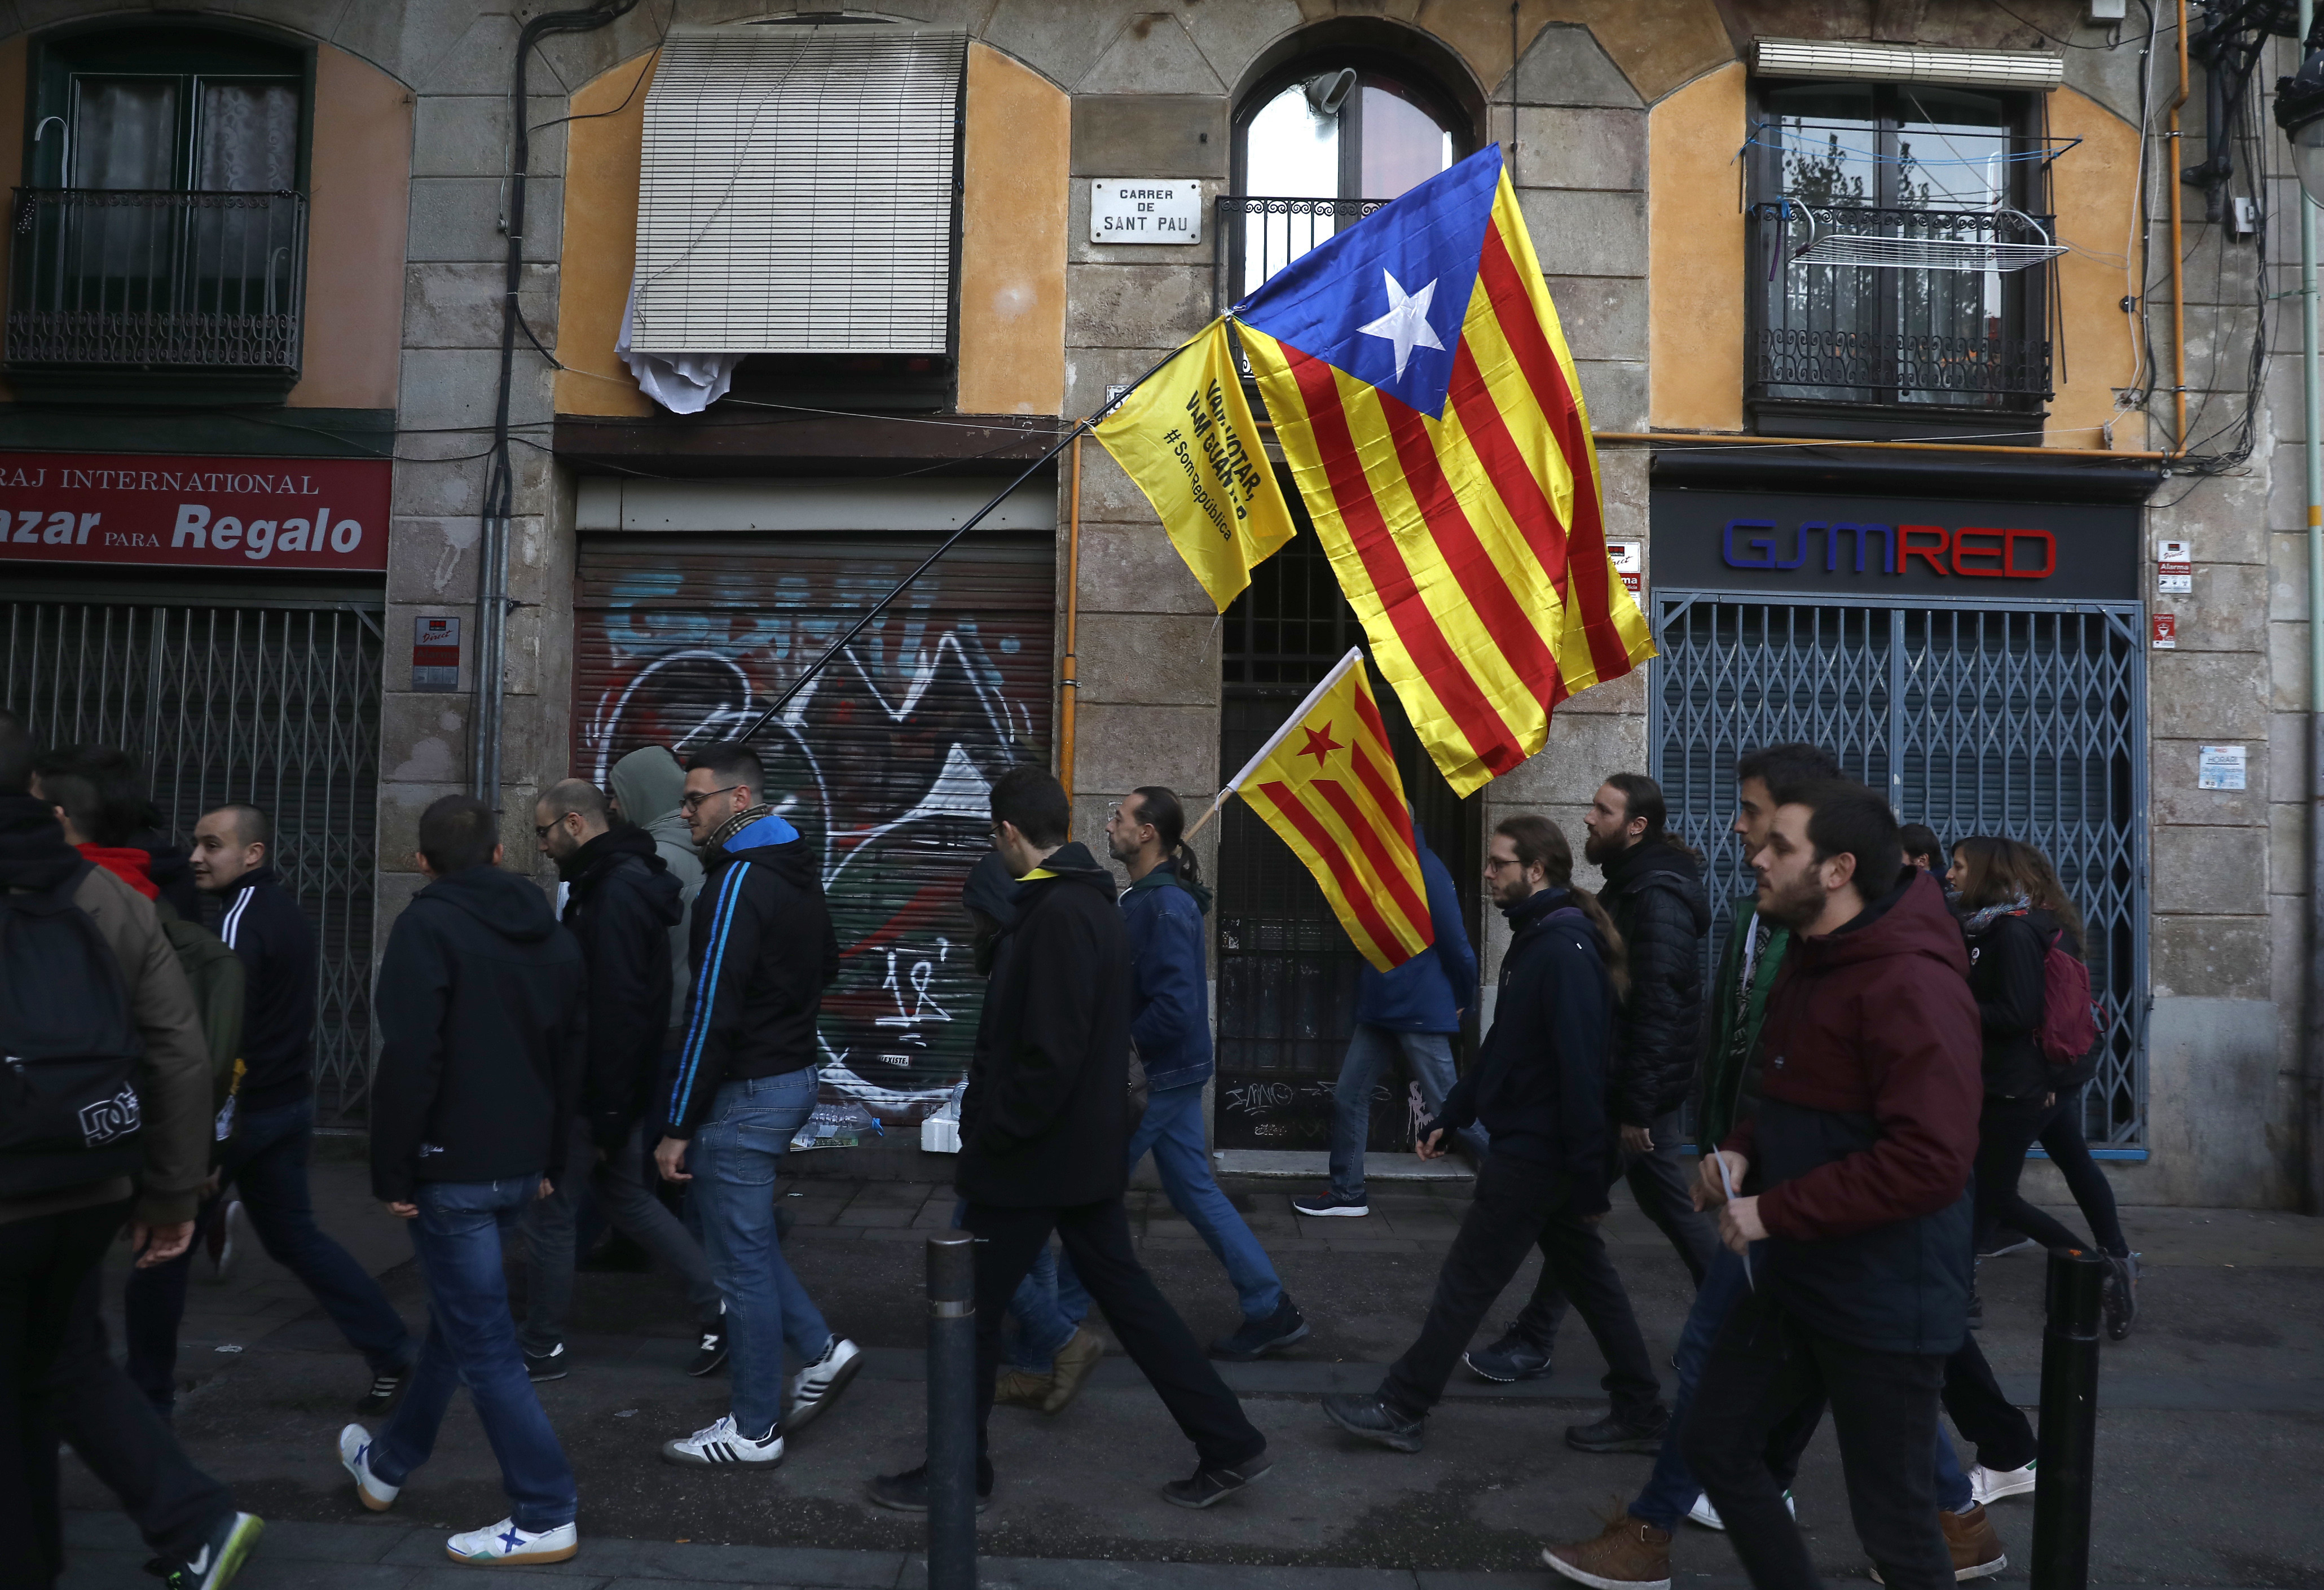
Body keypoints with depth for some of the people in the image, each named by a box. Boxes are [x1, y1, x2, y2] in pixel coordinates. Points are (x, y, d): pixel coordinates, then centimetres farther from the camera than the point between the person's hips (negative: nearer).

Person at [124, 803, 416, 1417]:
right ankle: (393, 1354, 11)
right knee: (294, 1235, 14)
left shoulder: (240, 922, -18)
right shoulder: (288, 911, 12)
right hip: (290, 1103, 9)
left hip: (243, 1110, -9)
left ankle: (148, 1390, 18)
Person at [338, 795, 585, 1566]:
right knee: (457, 1313, 23)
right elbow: (570, 1059, 14)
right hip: (518, 1166, 8)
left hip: (453, 1165, -8)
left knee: (485, 1342, 0)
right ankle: (390, 1463, 42)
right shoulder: (552, 935, 10)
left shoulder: (428, 926, -12)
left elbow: (409, 1061, -19)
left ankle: (545, 1518, 6)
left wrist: (392, 1173, -10)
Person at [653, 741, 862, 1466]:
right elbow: (827, 964, 23)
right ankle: (820, 1348, 22)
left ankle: (754, 1429, 15)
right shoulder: (799, 869, 9)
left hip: (745, 1092, -9)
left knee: (742, 1258, 2)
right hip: (793, 1074, 10)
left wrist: (677, 1127, -18)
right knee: (745, 1239, 22)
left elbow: (711, 1011, -22)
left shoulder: (739, 883, -20)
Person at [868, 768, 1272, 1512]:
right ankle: (1229, 1444, 19)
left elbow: (1051, 1054, -26)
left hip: (1032, 1156, -10)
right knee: (1123, 1290, 15)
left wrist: (993, 1131, -15)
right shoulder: (1097, 904, 10)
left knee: (972, 1310, 7)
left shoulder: (1057, 914, -21)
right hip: (1090, 1151, 10)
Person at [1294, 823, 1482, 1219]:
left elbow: (1454, 938, -16)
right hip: (1379, 1009, 9)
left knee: (1446, 1107, -1)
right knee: (1348, 1097, 9)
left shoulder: (1423, 868, -17)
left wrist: (1461, 999, -7)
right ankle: (1346, 1195, 20)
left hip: (1420, 1012, -9)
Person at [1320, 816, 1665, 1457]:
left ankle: (1401, 1409, 12)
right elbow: (1501, 1048, 17)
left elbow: (1581, 1069, -25)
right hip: (1535, 1146, 10)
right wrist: (1448, 1119, 16)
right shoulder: (1536, 939, 11)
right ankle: (1640, 1410, 28)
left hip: (1534, 1154, -10)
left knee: (1466, 1282, 1)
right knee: (1586, 1276, 17)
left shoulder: (1563, 951, -22)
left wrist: (1589, 1178, -24)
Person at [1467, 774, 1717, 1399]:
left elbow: (1658, 1010, -24)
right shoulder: (1627, 888, 13)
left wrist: (1635, 1108, -24)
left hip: (1641, 1090, -10)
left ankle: (1533, 1344, 7)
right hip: (1644, 1092, 10)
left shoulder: (1658, 901, -19)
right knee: (1677, 1212, 18)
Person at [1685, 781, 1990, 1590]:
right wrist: (1740, 1150, 2)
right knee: (1717, 1440, 17)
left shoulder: (1911, 984, -23)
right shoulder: (1811, 960, 8)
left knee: (1893, 1522, 7)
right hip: (1795, 1278, 9)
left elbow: (1930, 1161, -29)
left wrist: (1773, 1211, -23)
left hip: (1883, 1302, -9)